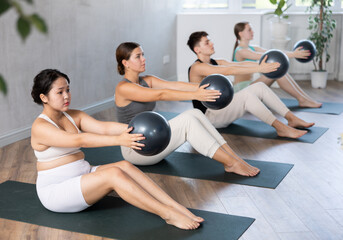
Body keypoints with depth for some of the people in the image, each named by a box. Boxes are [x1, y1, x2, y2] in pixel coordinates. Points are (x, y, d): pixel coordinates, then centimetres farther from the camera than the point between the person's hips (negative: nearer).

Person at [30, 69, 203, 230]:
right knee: (114, 174, -28)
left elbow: (103, 127, -8)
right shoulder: (40, 127, -15)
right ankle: (168, 215, -31)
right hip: (56, 192, -7)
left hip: (82, 175, 7)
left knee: (125, 166, -19)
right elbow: (79, 140, -31)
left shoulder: (74, 116, 9)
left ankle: (175, 206, -25)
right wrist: (118, 140, -42)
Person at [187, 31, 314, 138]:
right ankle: (281, 128, -32)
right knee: (245, 94, -31)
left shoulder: (216, 63, 13)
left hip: (221, 107, 9)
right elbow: (229, 70, -28)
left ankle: (292, 119, -7)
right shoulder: (197, 67, -16)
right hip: (209, 115, -9)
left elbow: (241, 64, 1)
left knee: (259, 87, -5)